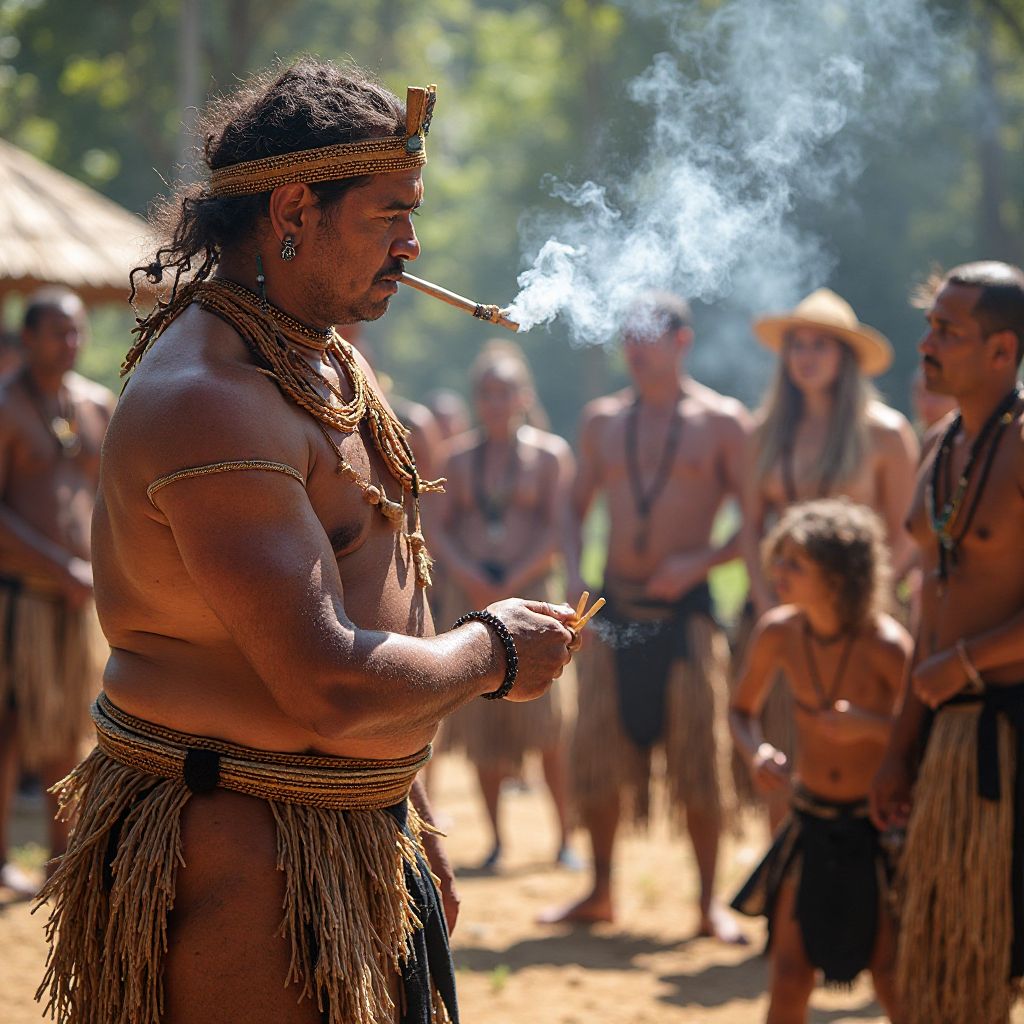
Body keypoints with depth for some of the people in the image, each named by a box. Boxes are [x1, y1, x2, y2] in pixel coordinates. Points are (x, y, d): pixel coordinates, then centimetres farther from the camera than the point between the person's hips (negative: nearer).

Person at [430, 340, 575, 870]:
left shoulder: (550, 453, 4)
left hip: (529, 589, -3)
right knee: (479, 717, 1)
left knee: (543, 716, -8)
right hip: (469, 597, 3)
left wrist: (510, 585, -11)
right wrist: (470, 578, -9)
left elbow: (555, 530, -2)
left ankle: (565, 835, 1)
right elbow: (440, 529, 8)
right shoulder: (459, 456, 12)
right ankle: (495, 838, 9)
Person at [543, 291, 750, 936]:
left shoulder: (721, 422, 0)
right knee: (597, 754, 6)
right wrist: (574, 571, 5)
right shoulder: (603, 420, 12)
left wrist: (702, 562, -15)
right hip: (614, 609, 4)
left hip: (685, 610, -4)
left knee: (697, 757, -2)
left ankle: (711, 901, 7)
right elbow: (577, 505, 21)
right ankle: (601, 891, 19)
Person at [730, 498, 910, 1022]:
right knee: (789, 977, 3)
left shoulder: (883, 644, -19)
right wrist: (757, 753, -10)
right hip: (811, 822, 4)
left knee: (892, 978, -2)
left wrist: (871, 725, -30)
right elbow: (742, 710, 9)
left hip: (878, 823, -3)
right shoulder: (778, 632, -8)